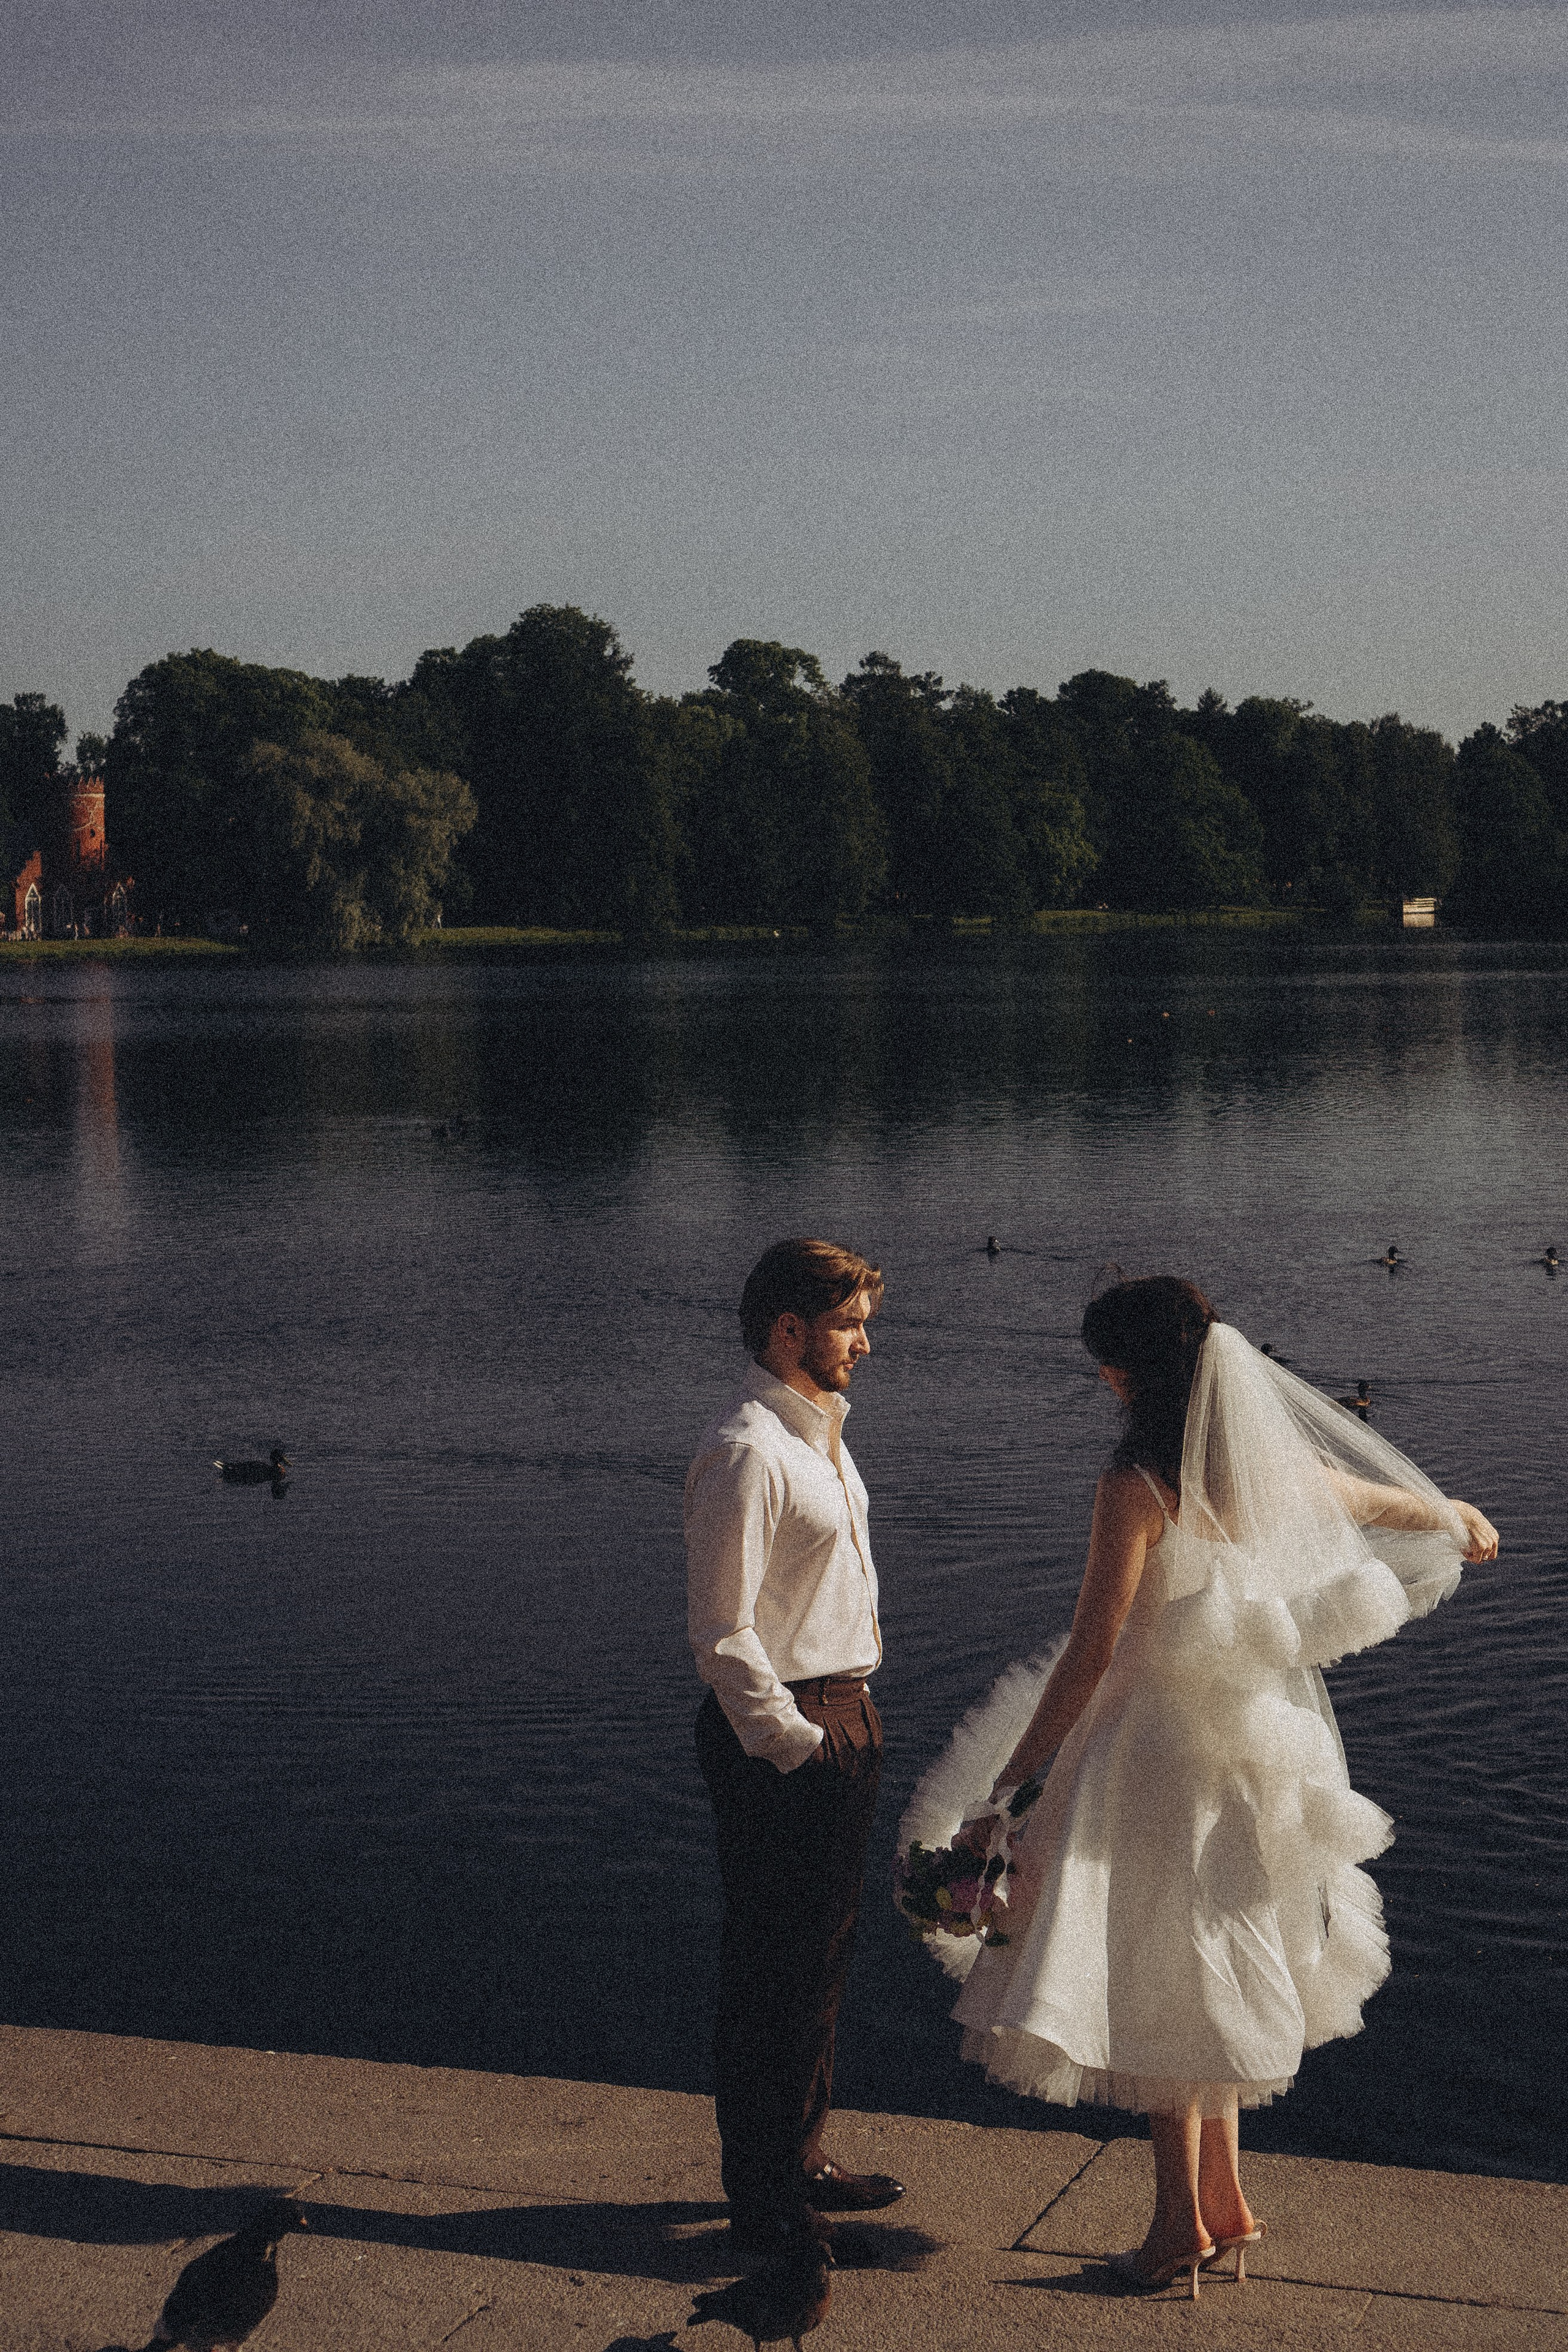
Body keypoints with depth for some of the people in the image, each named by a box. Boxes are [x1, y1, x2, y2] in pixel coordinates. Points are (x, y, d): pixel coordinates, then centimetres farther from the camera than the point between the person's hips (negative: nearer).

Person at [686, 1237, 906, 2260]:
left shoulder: (820, 1434, 13)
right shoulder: (747, 1452, -19)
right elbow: (723, 1633, -20)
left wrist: (853, 1721, 17)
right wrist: (795, 1743, -19)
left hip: (843, 1716, 10)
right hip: (781, 1732, -10)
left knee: (822, 1955, 19)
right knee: (772, 1971, -1)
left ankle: (801, 2161, 33)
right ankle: (762, 2202, 10)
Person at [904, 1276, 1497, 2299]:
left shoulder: (1140, 1486, -19)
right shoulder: (1282, 1465, 1)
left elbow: (1090, 1654, -21)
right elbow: (1395, 1500, 18)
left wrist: (1009, 1792, -16)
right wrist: (1461, 1519, 42)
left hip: (1165, 1746, -7)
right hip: (1262, 1747, 7)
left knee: (1162, 1986, 7)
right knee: (1208, 1977, 20)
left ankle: (1183, 2226, 16)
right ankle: (1227, 2201, 27)